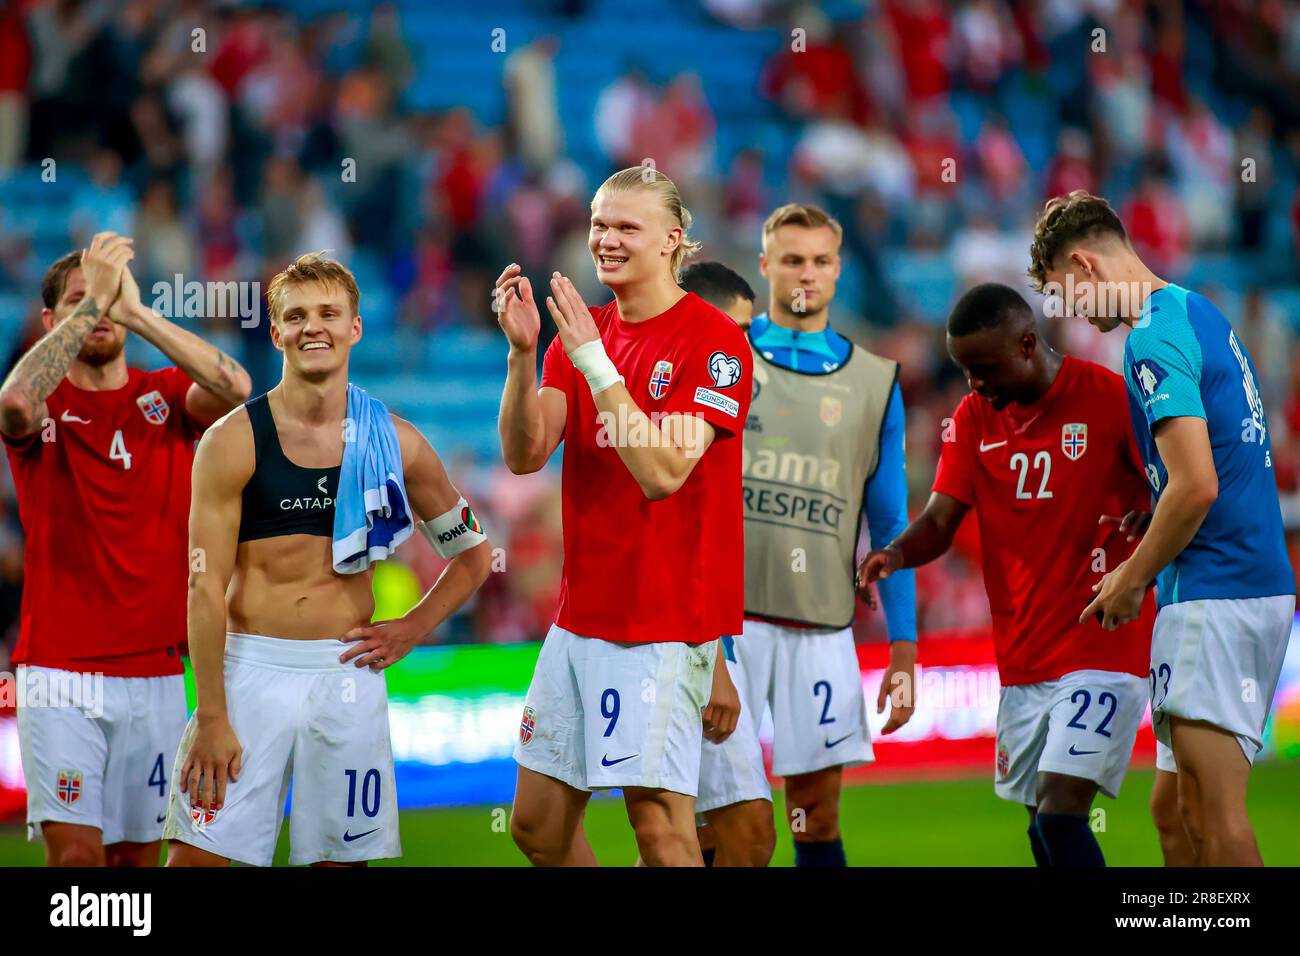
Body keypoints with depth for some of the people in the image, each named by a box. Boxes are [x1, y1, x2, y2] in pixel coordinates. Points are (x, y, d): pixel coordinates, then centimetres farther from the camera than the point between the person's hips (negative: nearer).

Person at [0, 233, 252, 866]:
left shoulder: (167, 397, 8)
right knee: (75, 850, -13)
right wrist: (94, 300, -21)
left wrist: (135, 312, -18)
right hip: (60, 670, -3)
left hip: (155, 674, 3)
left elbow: (235, 388, -14)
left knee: (138, 852, 8)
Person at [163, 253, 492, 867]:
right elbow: (206, 588, -6)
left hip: (346, 673, 2)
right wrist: (212, 718, -11)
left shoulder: (395, 444, 4)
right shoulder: (233, 442, -4)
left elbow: (474, 555, 18)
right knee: (196, 853, -7)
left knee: (343, 857, 3)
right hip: (250, 666, -2)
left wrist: (409, 632, 5)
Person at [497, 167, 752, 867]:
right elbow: (523, 455, 0)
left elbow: (663, 470, -20)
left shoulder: (714, 340, -10)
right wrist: (522, 351, -15)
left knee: (660, 830, -8)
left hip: (666, 618, -7)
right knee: (537, 825, 10)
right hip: (582, 616, 7)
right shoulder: (583, 330, 11)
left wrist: (595, 361, -23)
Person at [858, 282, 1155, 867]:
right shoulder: (973, 418, 7)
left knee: (1059, 818, -17)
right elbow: (941, 519, 1)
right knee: (1044, 830, 8)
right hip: (1021, 660, 6)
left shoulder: (1111, 400, -8)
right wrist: (896, 554, -21)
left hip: (1103, 649, -6)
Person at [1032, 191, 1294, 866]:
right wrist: (1140, 562, 20)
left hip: (1212, 594, -10)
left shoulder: (1153, 338, -14)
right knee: (1197, 810, 10)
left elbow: (1195, 486, -21)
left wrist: (1130, 582, -7)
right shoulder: (1199, 314, 17)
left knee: (1213, 813, -10)